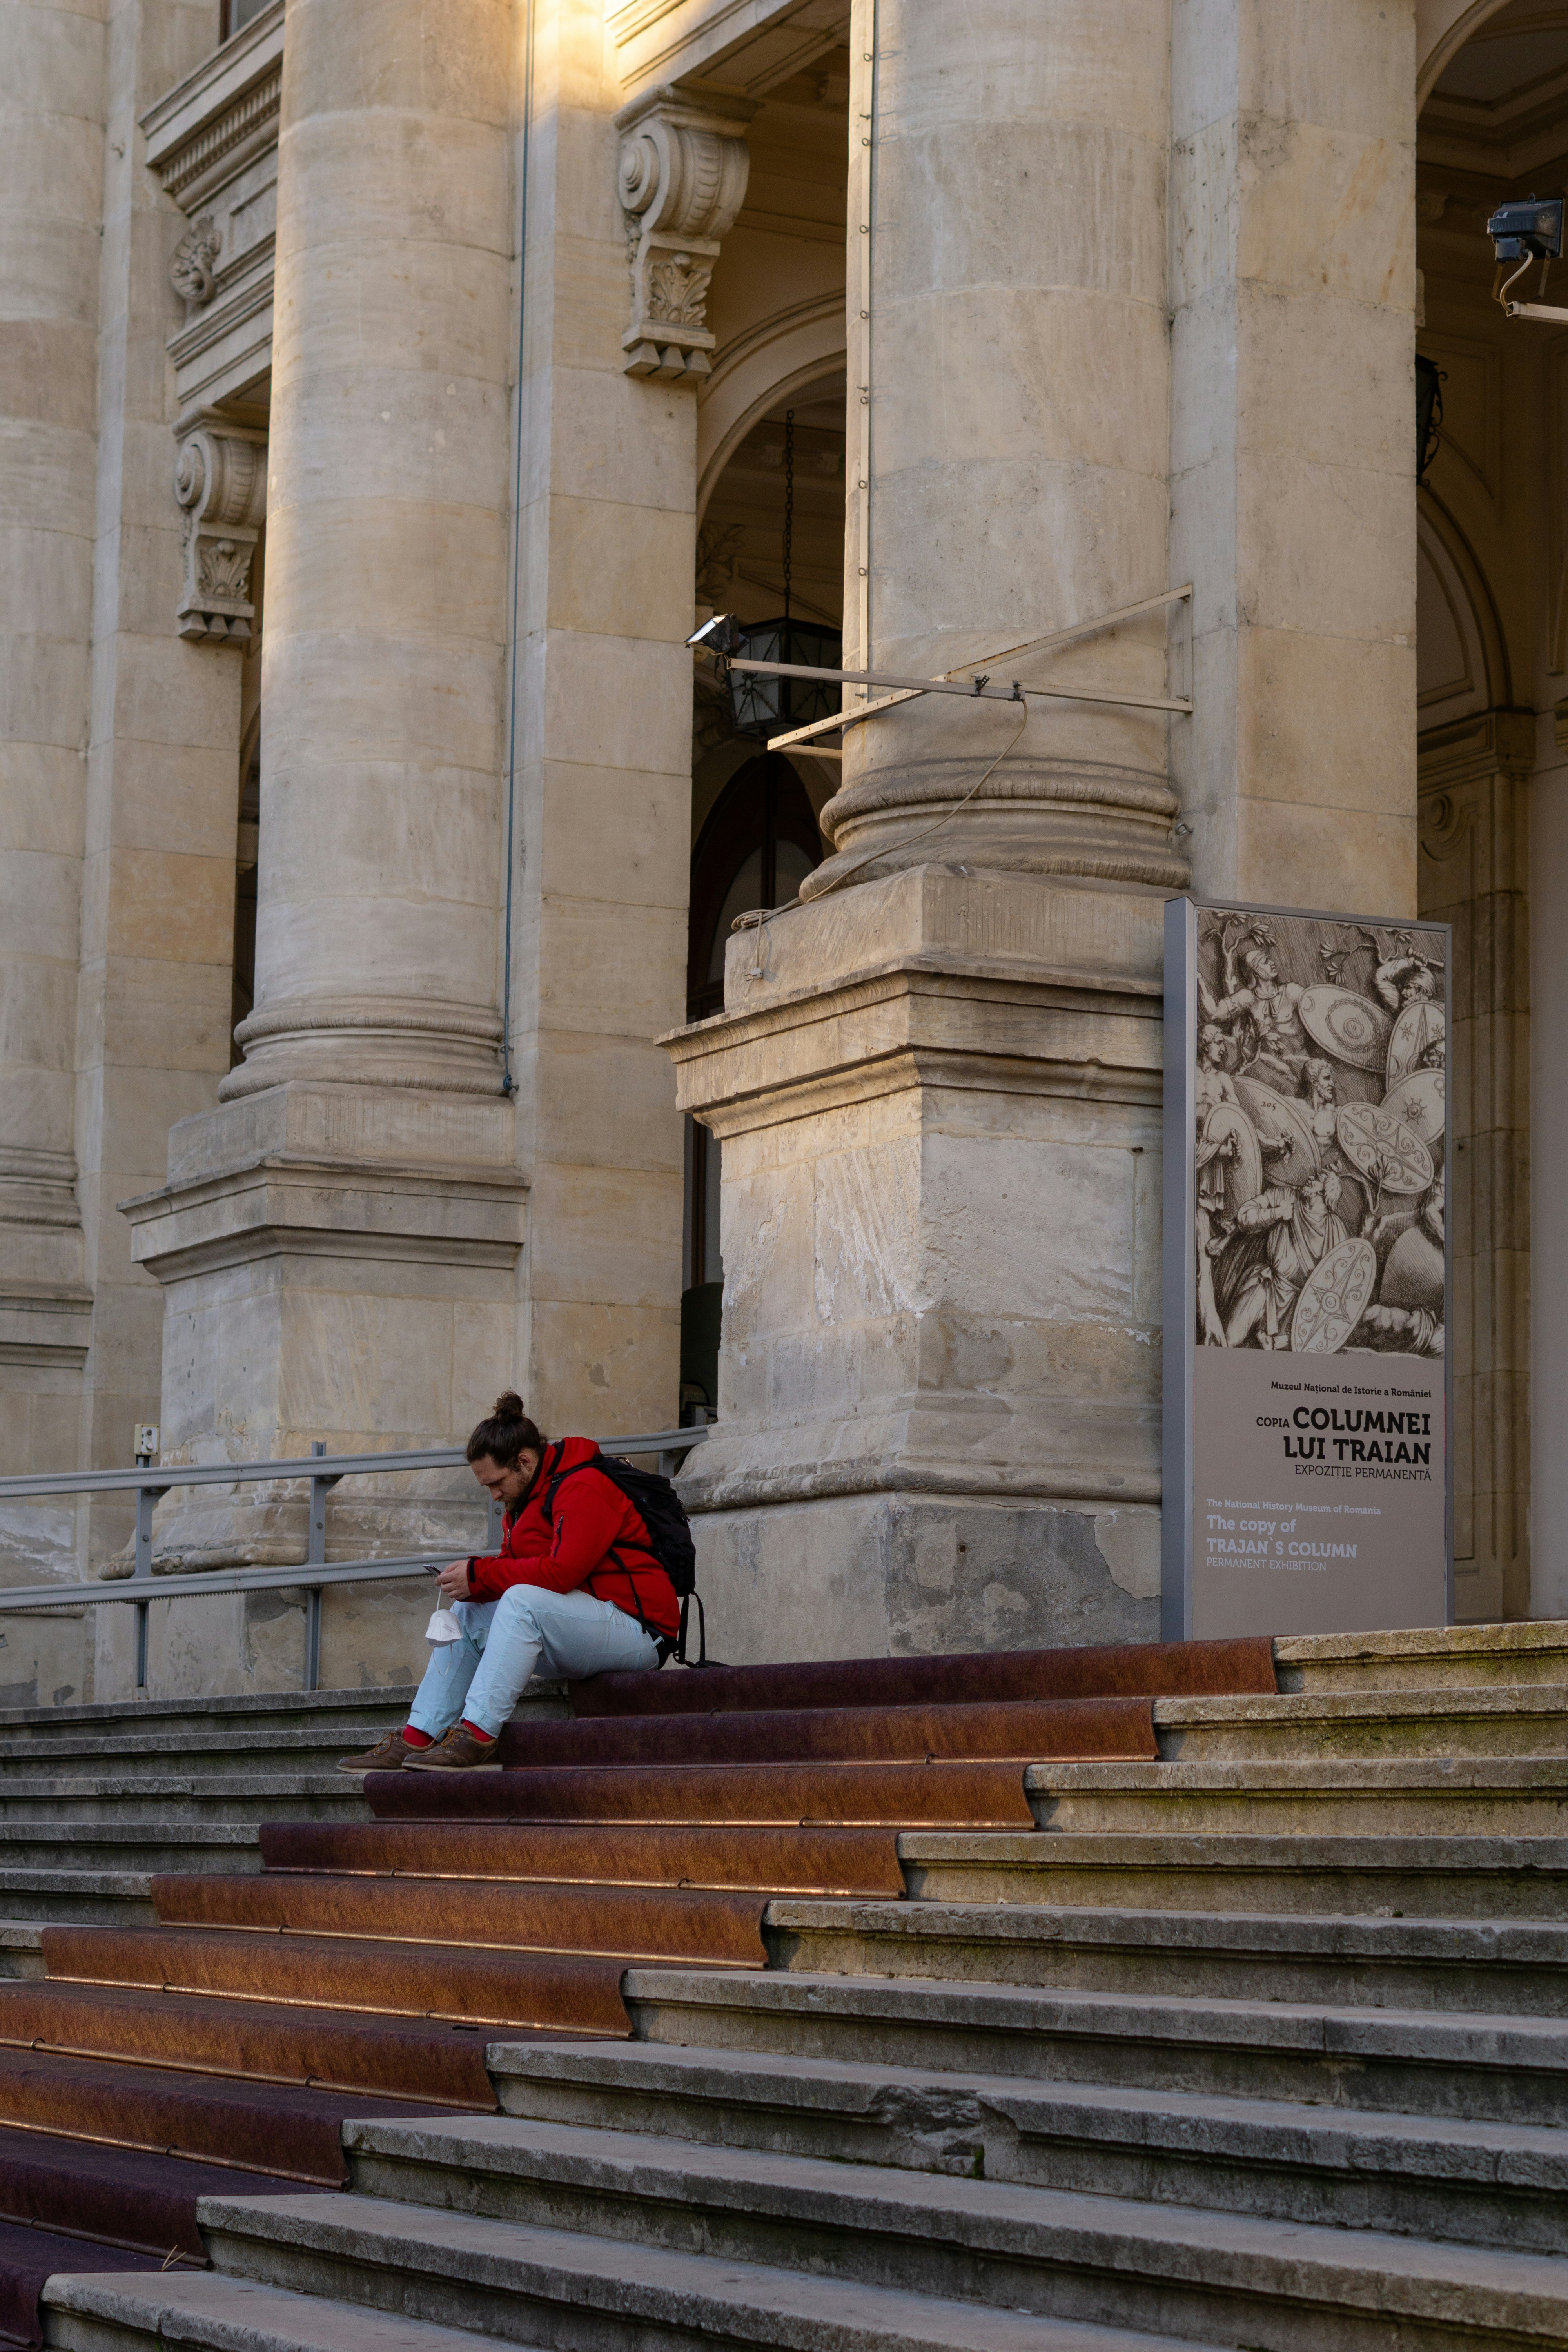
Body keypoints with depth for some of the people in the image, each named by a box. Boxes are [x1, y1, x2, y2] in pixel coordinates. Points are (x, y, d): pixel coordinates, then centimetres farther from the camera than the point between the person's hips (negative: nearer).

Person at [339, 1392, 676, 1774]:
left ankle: (478, 1736, -34)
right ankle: (417, 1738, -3)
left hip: (636, 1627, -10)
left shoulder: (585, 1489, -16)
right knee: (467, 1613, 6)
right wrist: (468, 1582, -9)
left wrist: (479, 1575, -20)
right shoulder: (526, 1499, 15)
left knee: (522, 1600, -30)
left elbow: (561, 1572, -27)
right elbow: (515, 1570, 13)